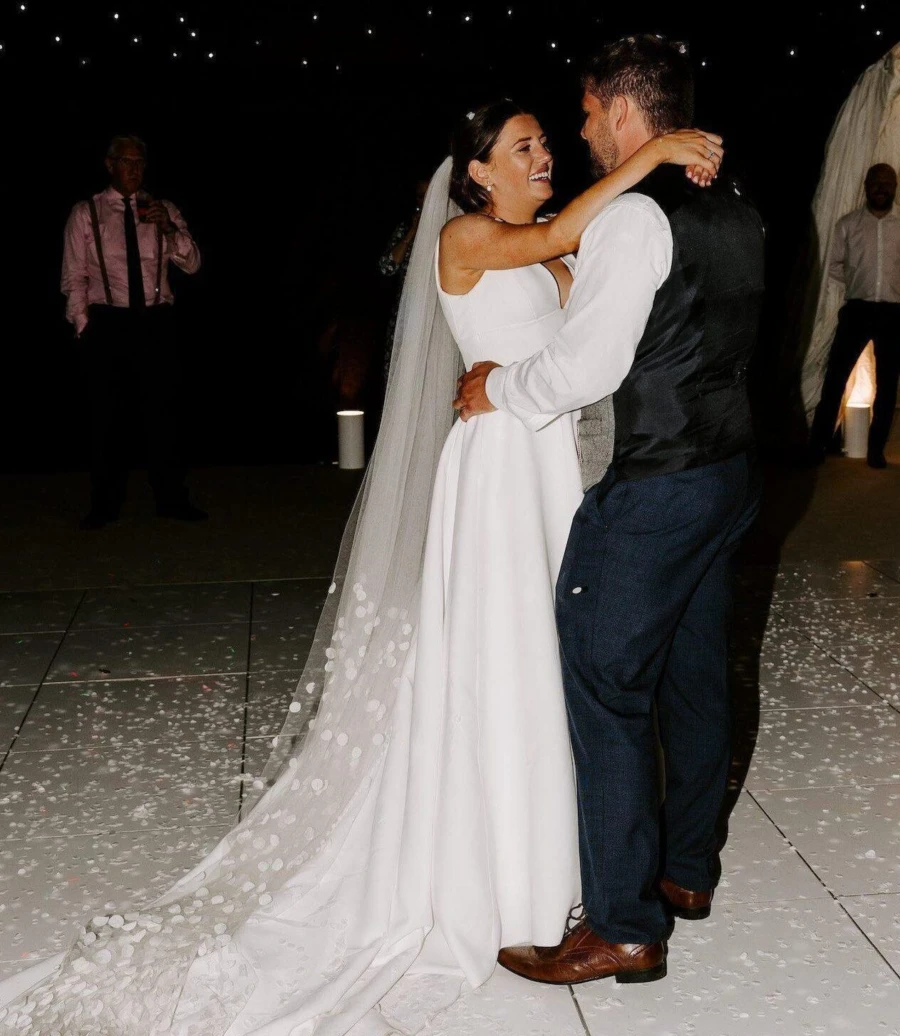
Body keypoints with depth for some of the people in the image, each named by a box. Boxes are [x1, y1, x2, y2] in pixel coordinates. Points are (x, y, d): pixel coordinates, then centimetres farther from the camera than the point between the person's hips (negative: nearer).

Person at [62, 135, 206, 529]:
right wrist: (83, 326, -2)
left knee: (163, 412, 3)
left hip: (157, 323, 1)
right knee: (107, 417, 1)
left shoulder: (163, 211, 11)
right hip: (107, 324, -1)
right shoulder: (85, 214, 7)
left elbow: (192, 264, 3)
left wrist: (169, 228, -13)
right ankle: (105, 505, 10)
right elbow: (74, 278, 5)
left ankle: (171, 499, 11)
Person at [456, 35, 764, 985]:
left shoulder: (633, 218, -17)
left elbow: (585, 367, -23)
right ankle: (687, 868, 35)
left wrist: (500, 388, -5)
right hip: (726, 472, 10)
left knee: (605, 695, -1)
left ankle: (624, 927, 8)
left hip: (647, 494, -9)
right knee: (693, 678, 18)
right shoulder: (735, 214, 11)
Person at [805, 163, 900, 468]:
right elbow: (835, 266, 9)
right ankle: (818, 445, 0)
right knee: (835, 376, -5)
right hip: (858, 309, -1)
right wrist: (858, 282, 0)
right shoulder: (848, 223, 5)